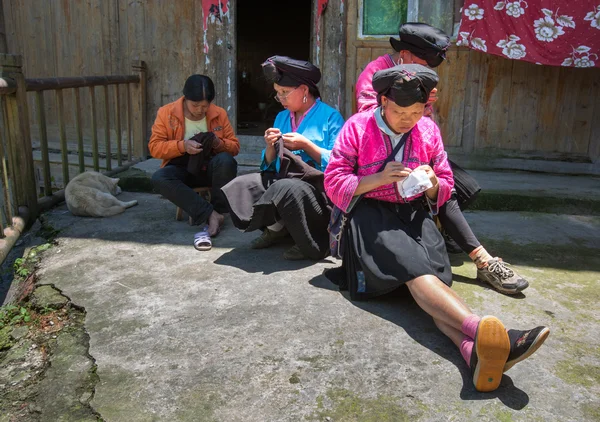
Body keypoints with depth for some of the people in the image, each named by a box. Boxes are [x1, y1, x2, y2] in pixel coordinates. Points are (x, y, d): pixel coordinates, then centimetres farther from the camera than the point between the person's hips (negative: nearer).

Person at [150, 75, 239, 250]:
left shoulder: (219, 114, 0)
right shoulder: (166, 113, -4)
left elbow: (234, 146, 4)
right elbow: (154, 147, -6)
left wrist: (219, 143, -19)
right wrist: (182, 146, -22)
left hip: (211, 167, 0)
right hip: (182, 168, 0)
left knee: (226, 160, -35)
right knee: (159, 178, -33)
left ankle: (212, 216, -27)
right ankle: (211, 215, -33)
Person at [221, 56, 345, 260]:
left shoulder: (330, 116, -3)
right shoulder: (281, 117, 17)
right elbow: (270, 166, 15)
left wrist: (305, 144, -15)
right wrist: (271, 147, -5)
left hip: (318, 187, -6)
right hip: (282, 180, 6)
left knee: (285, 189, -37)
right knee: (240, 186, -13)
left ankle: (315, 243, -13)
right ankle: (276, 227, 4)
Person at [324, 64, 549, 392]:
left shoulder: (428, 131, 12)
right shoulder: (357, 127, 1)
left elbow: (445, 185, 18)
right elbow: (334, 183, -3)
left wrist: (433, 184, -8)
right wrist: (380, 178, -16)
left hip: (414, 213, 4)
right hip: (371, 214, -3)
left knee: (436, 271, -28)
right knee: (415, 267, -33)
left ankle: (473, 348, -53)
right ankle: (483, 330, -53)